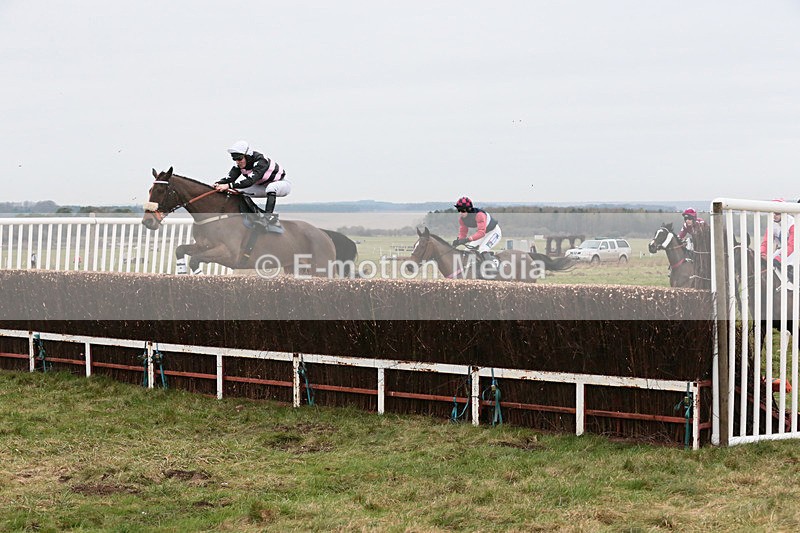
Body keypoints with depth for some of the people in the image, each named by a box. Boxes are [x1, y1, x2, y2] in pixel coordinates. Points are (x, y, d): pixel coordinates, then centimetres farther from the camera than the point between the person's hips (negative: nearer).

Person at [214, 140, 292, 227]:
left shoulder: (261, 162, -35)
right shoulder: (239, 164, -13)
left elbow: (250, 181, -46)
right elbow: (230, 177, -24)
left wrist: (229, 186, -53)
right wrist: (218, 184, -45)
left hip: (282, 183, -7)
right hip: (263, 186, 7)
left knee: (271, 187, -42)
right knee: (237, 191, -7)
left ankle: (269, 216, -41)